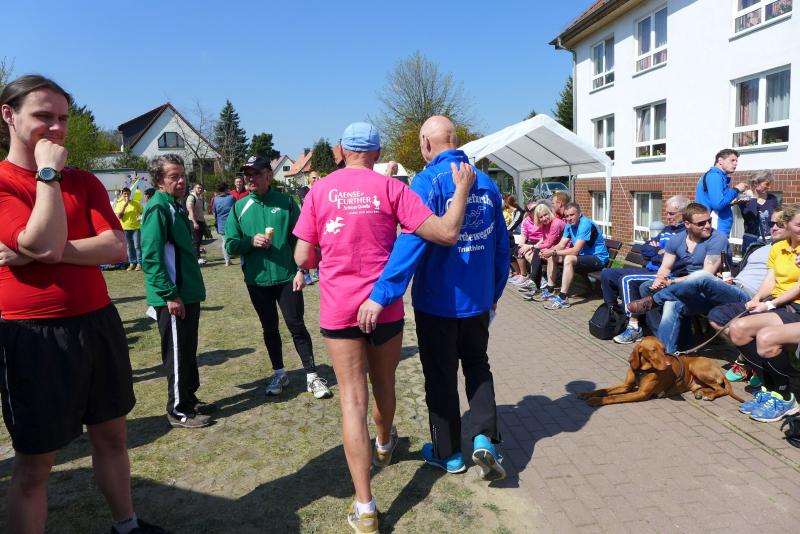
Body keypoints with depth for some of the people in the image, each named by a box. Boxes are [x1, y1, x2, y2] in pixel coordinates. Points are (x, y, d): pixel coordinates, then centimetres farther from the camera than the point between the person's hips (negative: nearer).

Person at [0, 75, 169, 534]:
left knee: (111, 434, 18)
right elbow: (46, 244, -23)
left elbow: (117, 248, -6)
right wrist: (48, 173, -16)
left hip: (98, 323, 5)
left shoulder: (84, 182, 7)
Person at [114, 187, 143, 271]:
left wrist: (140, 218, -13)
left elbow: (142, 213, 9)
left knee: (137, 246, -4)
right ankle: (132, 263, 14)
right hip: (125, 228, 2)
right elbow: (119, 216, -7)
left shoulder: (136, 203, 0)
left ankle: (139, 263, 2)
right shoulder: (119, 204, 4)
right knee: (129, 247, 6)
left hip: (135, 227, -2)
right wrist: (125, 205, -13)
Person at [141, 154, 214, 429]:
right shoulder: (158, 208, -15)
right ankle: (178, 411, 14)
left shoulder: (176, 207, 14)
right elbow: (151, 257, -21)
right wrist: (170, 295, -21)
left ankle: (189, 399, 31)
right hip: (173, 298, -9)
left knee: (188, 351, 17)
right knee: (177, 354, 1)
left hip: (188, 294, 9)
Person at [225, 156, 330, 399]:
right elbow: (230, 245, 2)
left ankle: (312, 376, 12)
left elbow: (299, 239, -2)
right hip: (257, 280, 3)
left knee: (296, 325, 1)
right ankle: (279, 373, 30)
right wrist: (251, 242, -16)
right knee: (269, 329, 14)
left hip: (287, 277, -2)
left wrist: (301, 270, -9)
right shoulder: (239, 207, 2)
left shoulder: (286, 202, -3)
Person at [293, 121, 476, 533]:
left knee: (352, 399, 3)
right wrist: (462, 189, -1)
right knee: (383, 385, 23)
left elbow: (302, 258, -2)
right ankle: (384, 445, 52)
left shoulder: (319, 191, -2)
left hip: (338, 309, 0)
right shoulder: (390, 188, -7)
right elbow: (446, 233, -13)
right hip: (385, 306, 1)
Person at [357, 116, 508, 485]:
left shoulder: (428, 182, -15)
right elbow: (501, 246, 9)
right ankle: (484, 438, 7)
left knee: (441, 377, 11)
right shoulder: (487, 184, 4)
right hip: (478, 300, 5)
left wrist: (381, 294, -29)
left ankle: (448, 454, 25)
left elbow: (412, 240, -28)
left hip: (438, 302, -5)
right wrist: (494, 292, 20)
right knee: (478, 367, 22)